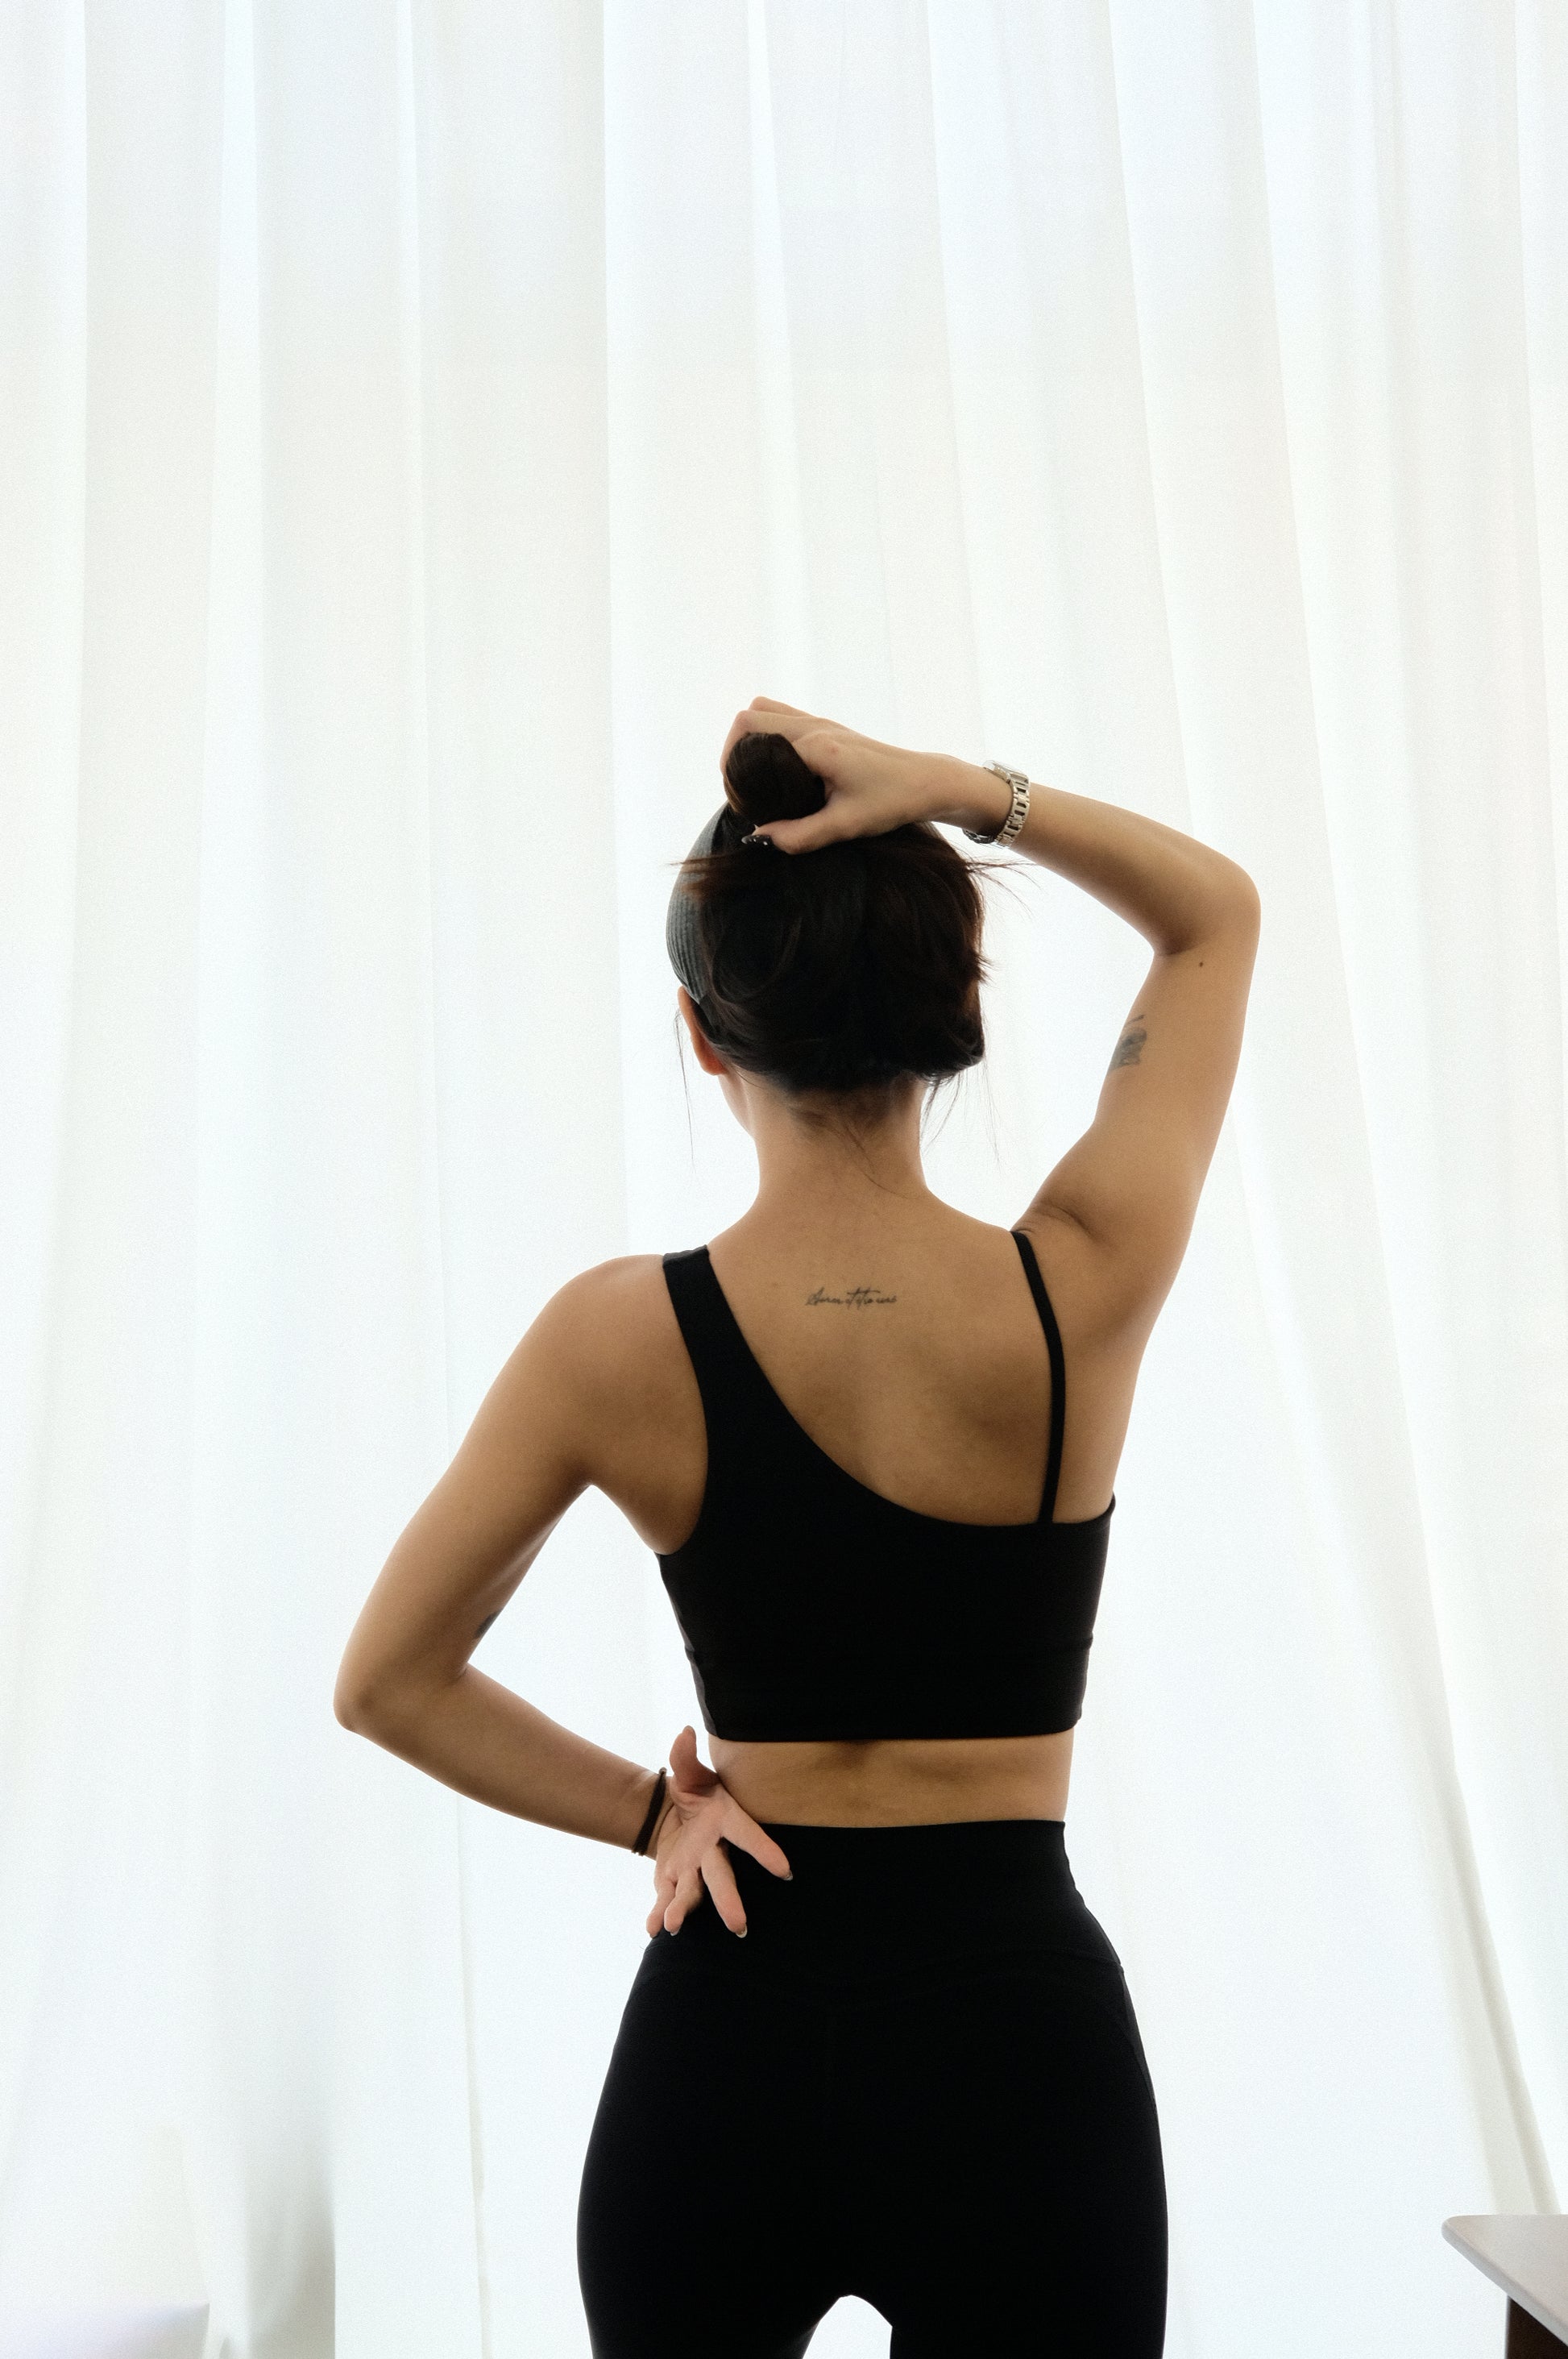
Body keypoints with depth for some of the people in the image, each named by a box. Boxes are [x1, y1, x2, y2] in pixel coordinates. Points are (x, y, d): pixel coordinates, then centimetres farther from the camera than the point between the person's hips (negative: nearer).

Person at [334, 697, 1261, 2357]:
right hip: (1015, 2031, -1)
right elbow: (1218, 913, 4)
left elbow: (386, 1683, 0)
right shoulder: (1083, 1295, -12)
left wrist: (649, 1813, 5)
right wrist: (953, 791, -9)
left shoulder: (620, 1337, -10)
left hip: (724, 2034, 1)